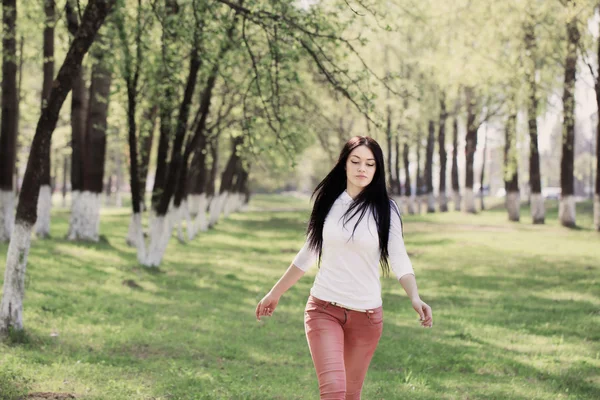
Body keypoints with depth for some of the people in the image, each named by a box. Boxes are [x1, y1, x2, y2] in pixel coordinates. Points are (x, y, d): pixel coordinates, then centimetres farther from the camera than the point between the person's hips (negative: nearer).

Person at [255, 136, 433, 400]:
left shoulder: (384, 210, -3)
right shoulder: (327, 202, 4)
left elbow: (399, 260, -11)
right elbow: (308, 254, 15)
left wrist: (415, 298, -29)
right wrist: (275, 293, 20)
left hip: (366, 315, 0)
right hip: (323, 309, 0)